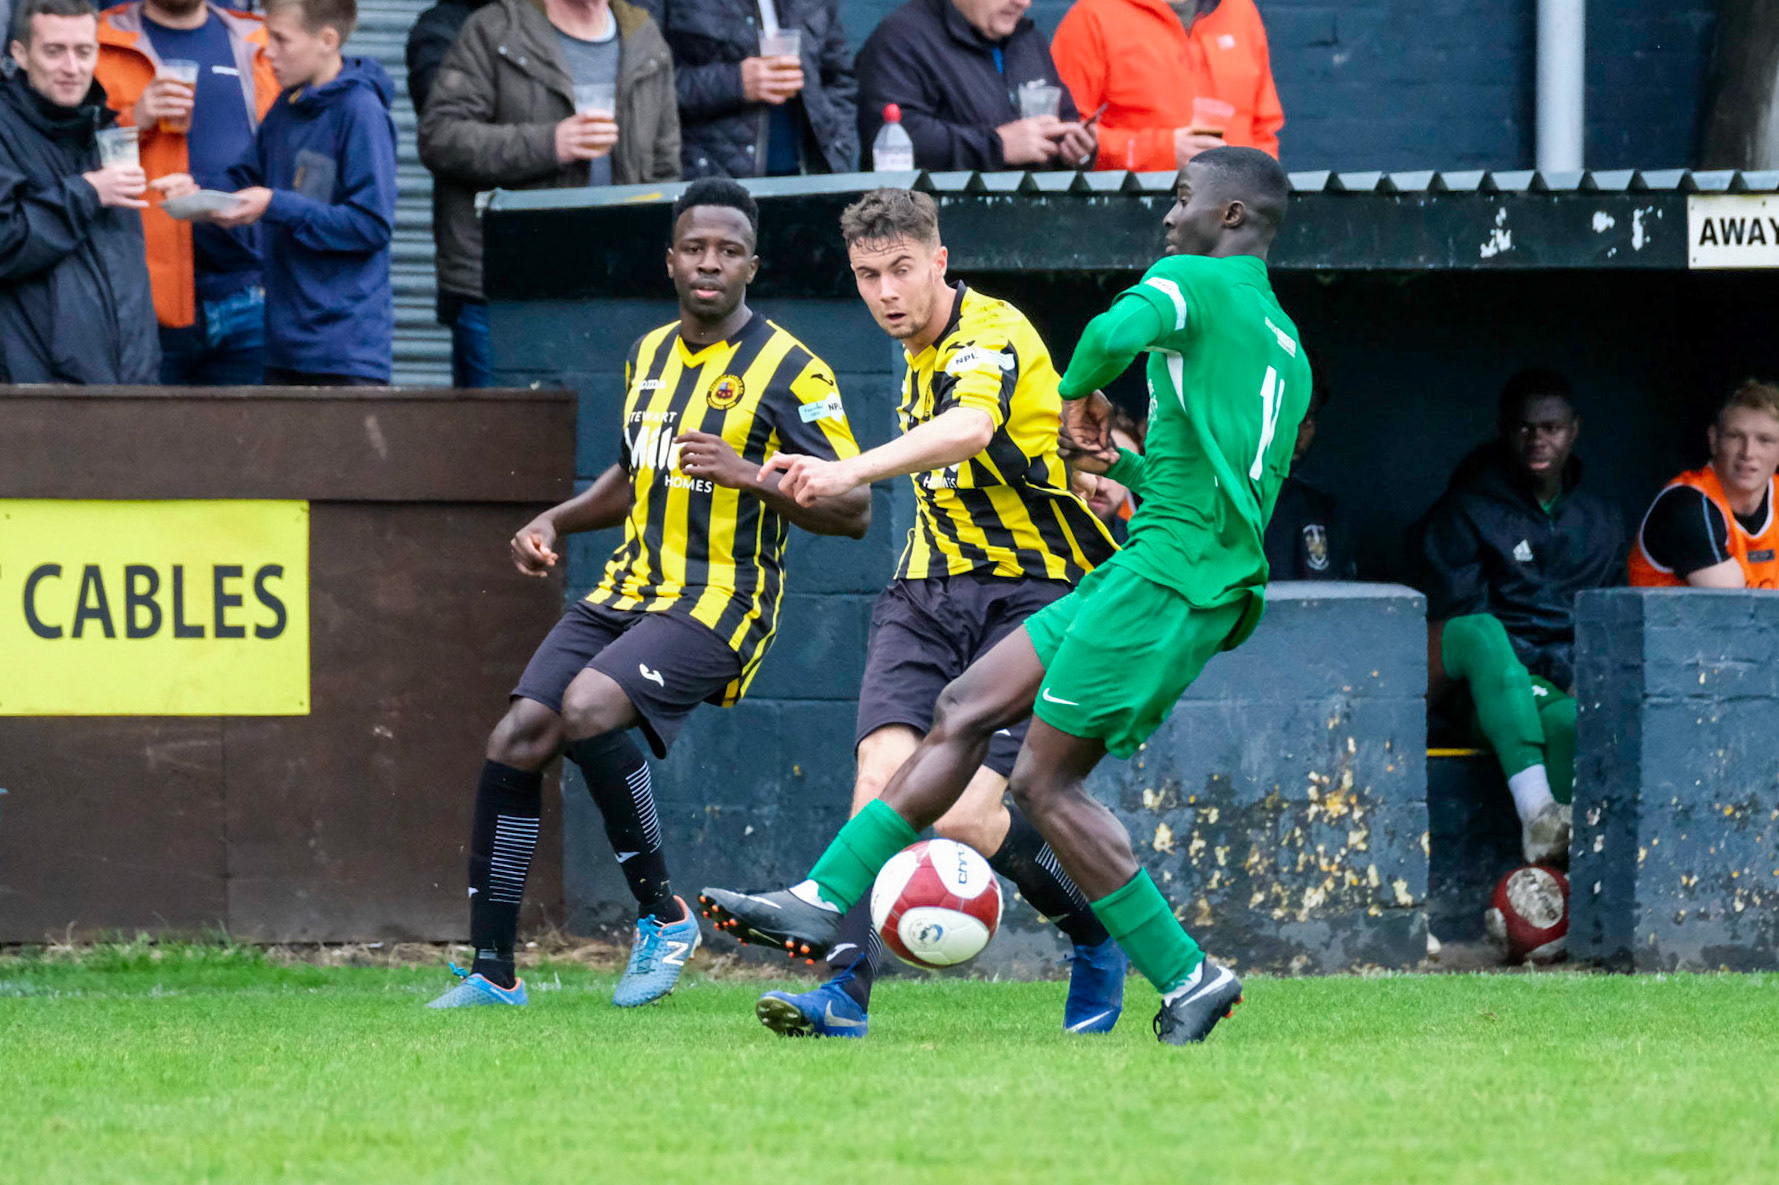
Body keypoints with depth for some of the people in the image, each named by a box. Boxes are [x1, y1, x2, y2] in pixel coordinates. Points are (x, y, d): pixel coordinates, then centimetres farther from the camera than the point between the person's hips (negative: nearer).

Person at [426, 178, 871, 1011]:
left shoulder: (788, 370, -8)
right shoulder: (649, 355, 14)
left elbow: (853, 509, -10)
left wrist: (750, 476, -23)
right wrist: (555, 522, 14)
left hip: (718, 603, -7)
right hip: (628, 590, 7)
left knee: (588, 708, -30)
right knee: (515, 743, -8)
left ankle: (663, 915, -13)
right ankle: (492, 971, 0)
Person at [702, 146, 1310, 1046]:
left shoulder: (1195, 281, -4)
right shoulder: (1285, 350, 23)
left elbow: (1117, 332, -26)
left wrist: (1079, 395, -5)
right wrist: (1124, 468, 19)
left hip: (1169, 574, -10)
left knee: (1045, 780, -7)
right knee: (964, 711, 7)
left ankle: (1187, 980, -3)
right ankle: (823, 901, 5)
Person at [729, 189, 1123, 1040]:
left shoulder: (992, 333, -14)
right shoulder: (920, 358, 14)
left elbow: (969, 430, -37)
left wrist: (850, 472, -51)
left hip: (1025, 596, -7)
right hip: (927, 593, 7)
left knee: (961, 816, -17)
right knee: (884, 773, -18)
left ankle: (1096, 933, 11)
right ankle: (847, 991, -24)